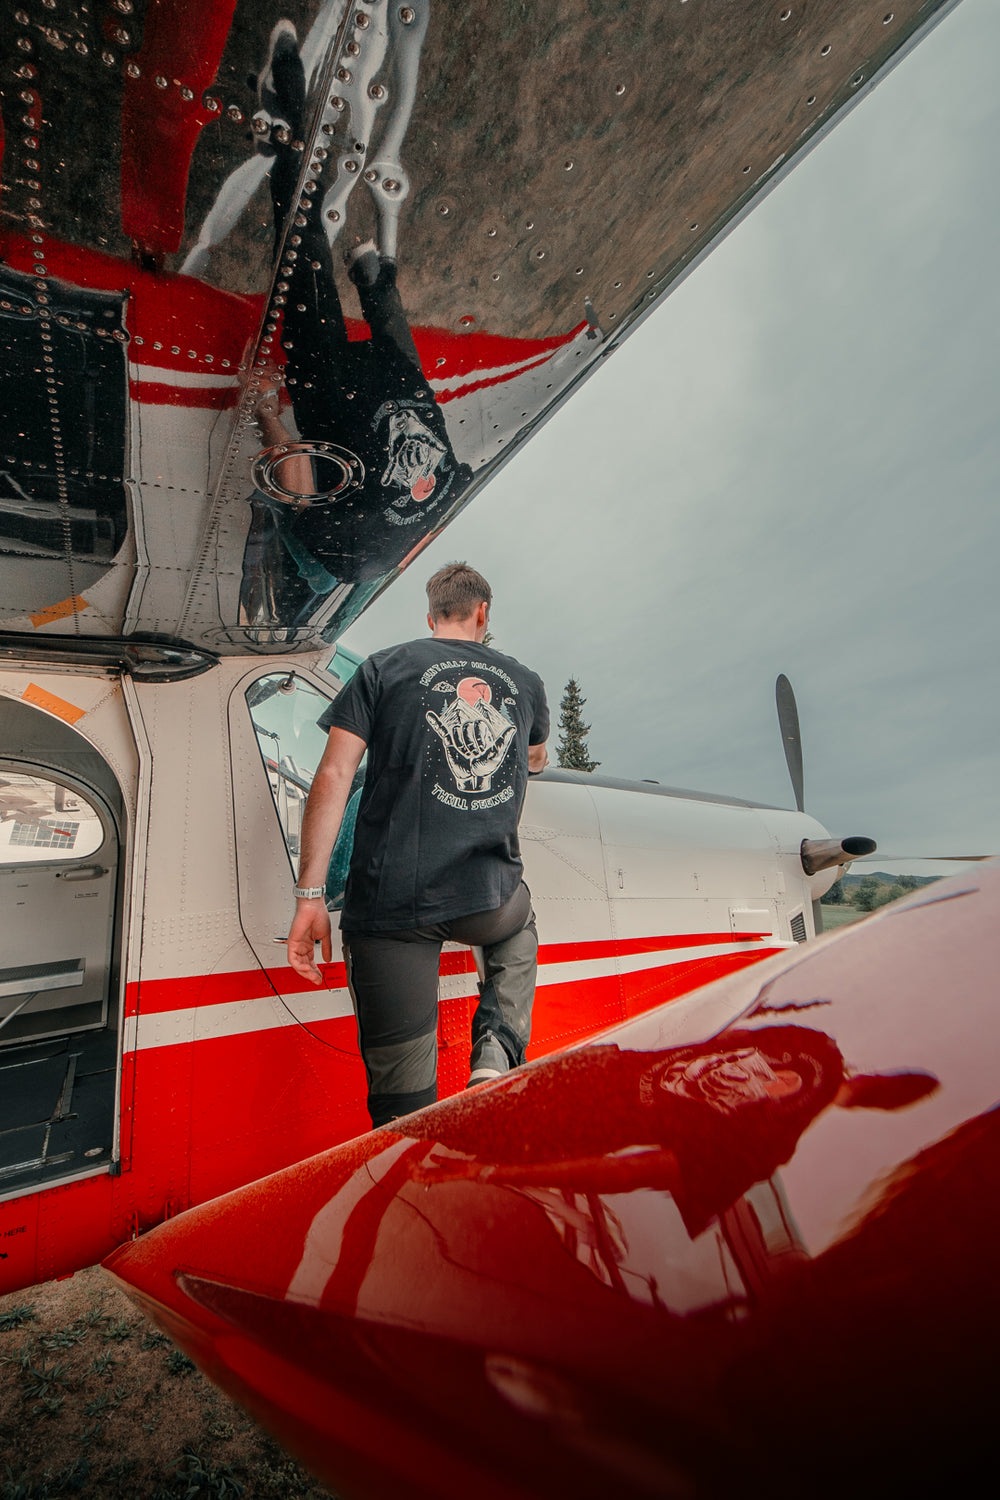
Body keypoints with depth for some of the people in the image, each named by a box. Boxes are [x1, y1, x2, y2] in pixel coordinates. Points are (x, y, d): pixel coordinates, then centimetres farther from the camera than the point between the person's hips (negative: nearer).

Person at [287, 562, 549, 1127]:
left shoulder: (384, 668, 9)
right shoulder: (525, 682, 16)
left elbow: (333, 777, -2)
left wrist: (310, 895, -2)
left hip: (391, 901, -1)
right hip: (487, 898, 2)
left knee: (404, 1096, 9)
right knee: (519, 932, 38)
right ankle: (495, 1055, 18)